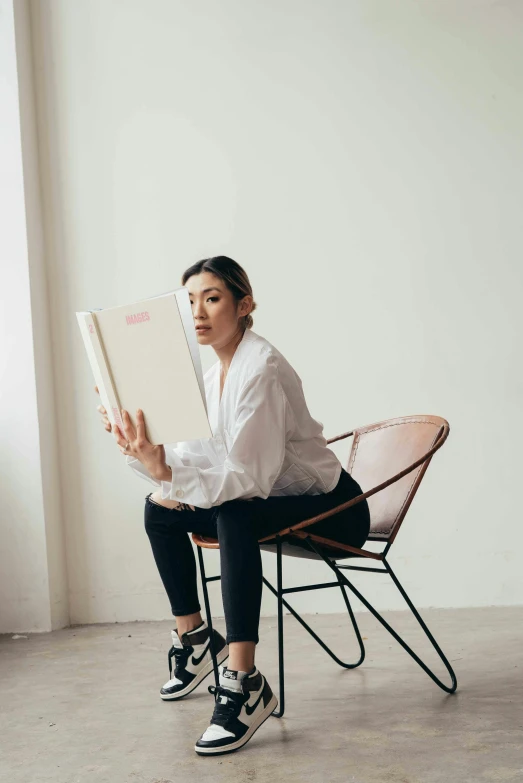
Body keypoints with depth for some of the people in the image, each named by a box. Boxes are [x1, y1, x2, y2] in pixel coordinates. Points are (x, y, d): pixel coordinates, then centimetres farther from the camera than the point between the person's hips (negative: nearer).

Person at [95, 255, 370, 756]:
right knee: (160, 510, 2)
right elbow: (200, 460, 0)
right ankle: (193, 637, 14)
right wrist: (141, 452, -18)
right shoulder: (213, 375, 5)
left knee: (235, 516, -36)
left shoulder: (262, 368, -23)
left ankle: (245, 685, -35)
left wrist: (167, 471, -43)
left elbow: (252, 476, -32)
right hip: (274, 505, 9)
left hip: (333, 508, -9)